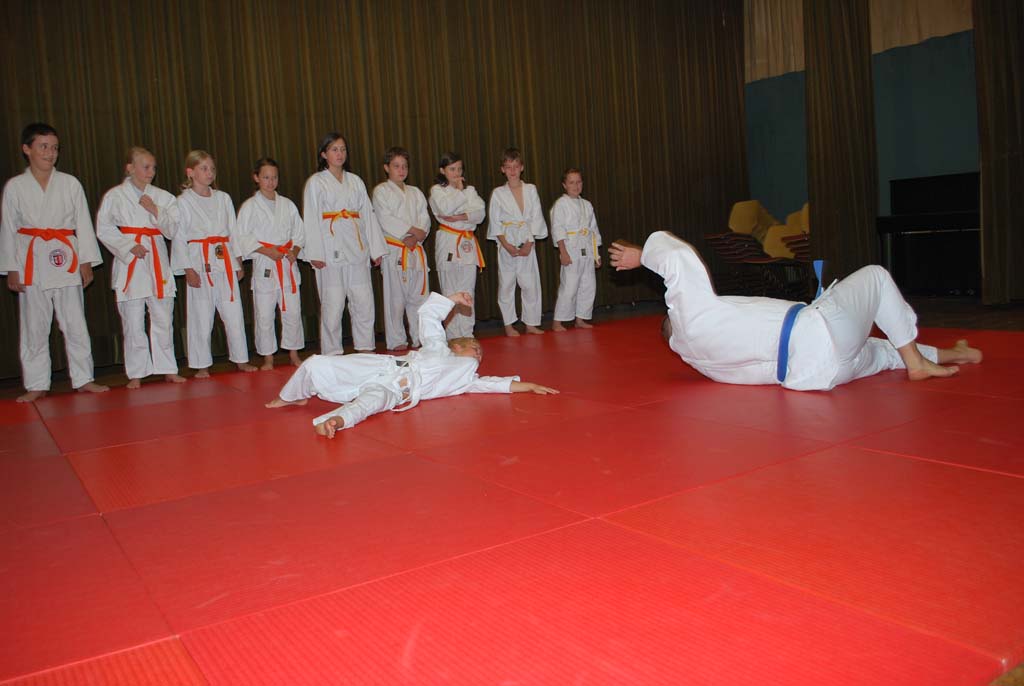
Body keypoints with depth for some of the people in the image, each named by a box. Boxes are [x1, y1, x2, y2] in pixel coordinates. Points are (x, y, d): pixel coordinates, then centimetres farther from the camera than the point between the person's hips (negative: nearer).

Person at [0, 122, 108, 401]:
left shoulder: (70, 183, 5)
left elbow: (83, 223, 5)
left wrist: (86, 261, 0)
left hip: (66, 259, 0)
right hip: (31, 261, 0)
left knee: (75, 323, 2)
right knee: (33, 326, 4)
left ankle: (84, 379, 12)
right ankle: (37, 385, 13)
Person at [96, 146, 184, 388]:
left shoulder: (162, 196, 9)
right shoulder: (115, 196, 1)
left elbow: (172, 231, 5)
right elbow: (104, 229, -1)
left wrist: (156, 211, -9)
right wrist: (129, 247, -12)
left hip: (158, 261, 3)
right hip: (129, 264, -2)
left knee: (163, 319, 7)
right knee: (133, 322, 1)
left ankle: (168, 369, 17)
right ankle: (136, 373, 11)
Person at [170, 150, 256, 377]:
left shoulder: (223, 198, 12)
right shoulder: (183, 202, 0)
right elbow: (178, 238, -2)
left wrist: (238, 262, 10)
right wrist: (188, 270, -9)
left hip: (225, 262, 4)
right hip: (200, 264, -3)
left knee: (234, 313, 4)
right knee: (201, 317, 1)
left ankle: (241, 360, 15)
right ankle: (202, 366, 12)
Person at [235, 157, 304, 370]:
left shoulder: (287, 204, 11)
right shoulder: (249, 206, 0)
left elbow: (299, 233, 14)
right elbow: (242, 237, -4)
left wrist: (294, 251, -4)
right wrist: (267, 251, -14)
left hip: (288, 264, 3)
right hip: (264, 265, -3)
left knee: (292, 311, 5)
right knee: (264, 314, 0)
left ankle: (294, 354, 19)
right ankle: (268, 358, 12)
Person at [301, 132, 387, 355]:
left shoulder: (355, 181, 16)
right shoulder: (316, 182, 3)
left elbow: (368, 214, 14)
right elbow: (310, 219, -3)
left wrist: (376, 248, 8)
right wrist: (315, 254, -11)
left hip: (357, 249, 4)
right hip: (331, 251, -4)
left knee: (364, 302, 4)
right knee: (332, 304, -3)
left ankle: (366, 350, 15)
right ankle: (332, 354, 7)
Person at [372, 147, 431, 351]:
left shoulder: (415, 193, 16)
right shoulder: (381, 191, 1)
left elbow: (425, 219, 7)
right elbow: (386, 220, -11)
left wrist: (415, 238, -11)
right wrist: (413, 230, -14)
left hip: (416, 250, 5)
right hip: (394, 250, -5)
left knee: (419, 295, 7)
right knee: (395, 297, -3)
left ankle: (421, 338, 16)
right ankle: (396, 341, 6)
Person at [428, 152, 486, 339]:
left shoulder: (469, 189, 15)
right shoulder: (437, 190, 3)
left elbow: (479, 213, 1)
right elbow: (446, 208, -18)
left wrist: (460, 217, -15)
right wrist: (458, 190, -4)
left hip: (468, 243, 4)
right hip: (449, 243, -4)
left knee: (468, 291, 5)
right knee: (450, 292, -3)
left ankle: (467, 334, 11)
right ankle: (453, 336, 2)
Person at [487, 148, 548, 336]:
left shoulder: (531, 190, 5)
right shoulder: (498, 193, 2)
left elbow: (536, 218, 2)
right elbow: (495, 223, -1)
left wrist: (529, 243, -8)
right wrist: (506, 245, -11)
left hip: (527, 244, 1)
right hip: (507, 244, -1)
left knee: (531, 284, 1)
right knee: (506, 284, 3)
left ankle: (531, 323, 13)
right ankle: (509, 324, 14)